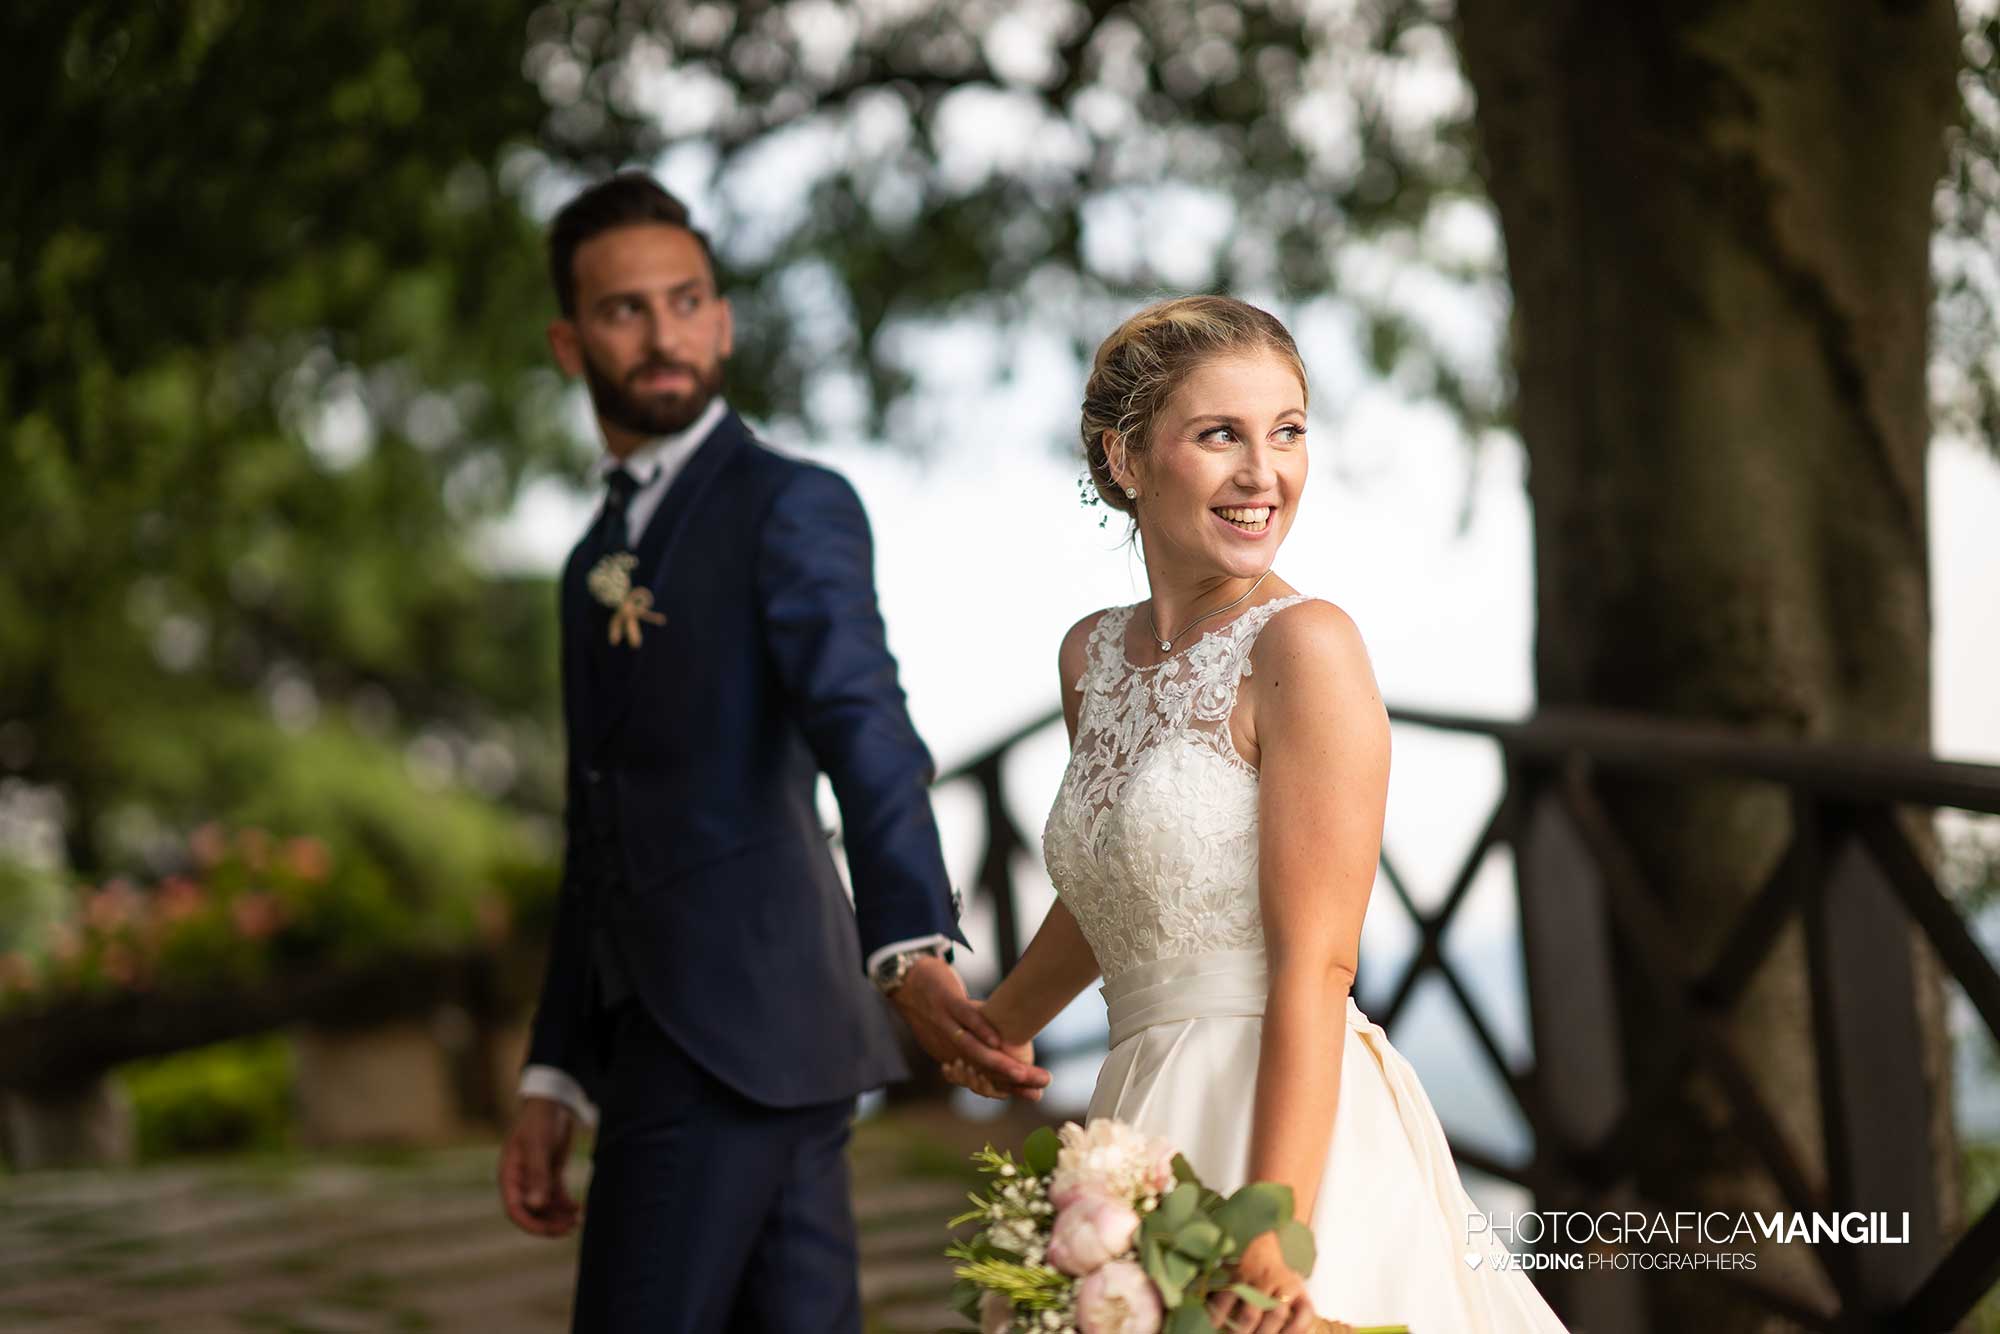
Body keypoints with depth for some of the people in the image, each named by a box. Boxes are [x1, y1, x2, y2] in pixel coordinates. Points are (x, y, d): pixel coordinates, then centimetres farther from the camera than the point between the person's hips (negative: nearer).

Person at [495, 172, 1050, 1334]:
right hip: (663, 1034, 8)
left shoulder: (794, 508, -5)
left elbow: (868, 739, -22)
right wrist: (556, 1083, 18)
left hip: (739, 1029, -8)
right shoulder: (599, 560, 21)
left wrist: (912, 951, -38)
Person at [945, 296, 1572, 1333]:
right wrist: (1003, 1026, 39)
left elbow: (1315, 966, -17)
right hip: (1146, 1122, 7)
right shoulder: (1093, 657, 10)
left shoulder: (1304, 644, -11)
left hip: (1287, 1129, -7)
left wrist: (1275, 1226, -24)